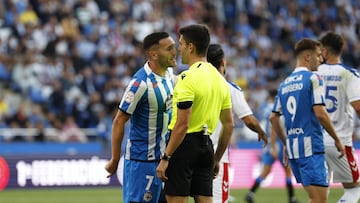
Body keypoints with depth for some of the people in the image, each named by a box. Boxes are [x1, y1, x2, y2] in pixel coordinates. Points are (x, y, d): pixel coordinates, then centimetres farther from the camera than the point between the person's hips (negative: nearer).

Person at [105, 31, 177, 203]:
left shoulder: (169, 73, 3)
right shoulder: (140, 83, -21)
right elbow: (119, 121, -16)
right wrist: (115, 159, -12)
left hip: (163, 155, 8)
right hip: (142, 159, -8)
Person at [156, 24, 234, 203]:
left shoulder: (188, 78, -15)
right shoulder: (219, 78, 11)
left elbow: (182, 125, -19)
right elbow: (229, 125, 14)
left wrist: (165, 158, -15)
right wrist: (216, 159, 21)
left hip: (184, 145, -8)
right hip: (205, 145, 8)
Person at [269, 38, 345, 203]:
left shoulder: (284, 84, 15)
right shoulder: (313, 78, -7)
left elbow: (273, 118, 17)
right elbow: (320, 113, -14)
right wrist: (337, 140, -5)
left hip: (293, 146, 8)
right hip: (311, 146, -8)